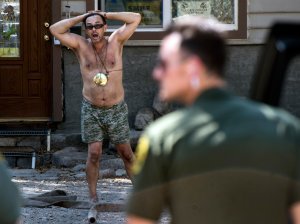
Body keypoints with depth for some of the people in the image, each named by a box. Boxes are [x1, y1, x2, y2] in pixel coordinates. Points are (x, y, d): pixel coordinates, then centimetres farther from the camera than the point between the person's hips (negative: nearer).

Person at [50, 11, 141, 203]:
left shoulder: (116, 41, -3)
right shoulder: (81, 46, -2)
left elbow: (136, 18, -8)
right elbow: (55, 29, -9)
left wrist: (106, 15, -4)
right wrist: (82, 17, -6)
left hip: (117, 109, 0)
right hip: (91, 110, 0)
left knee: (126, 152, 8)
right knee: (94, 154, -3)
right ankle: (93, 197, 6)